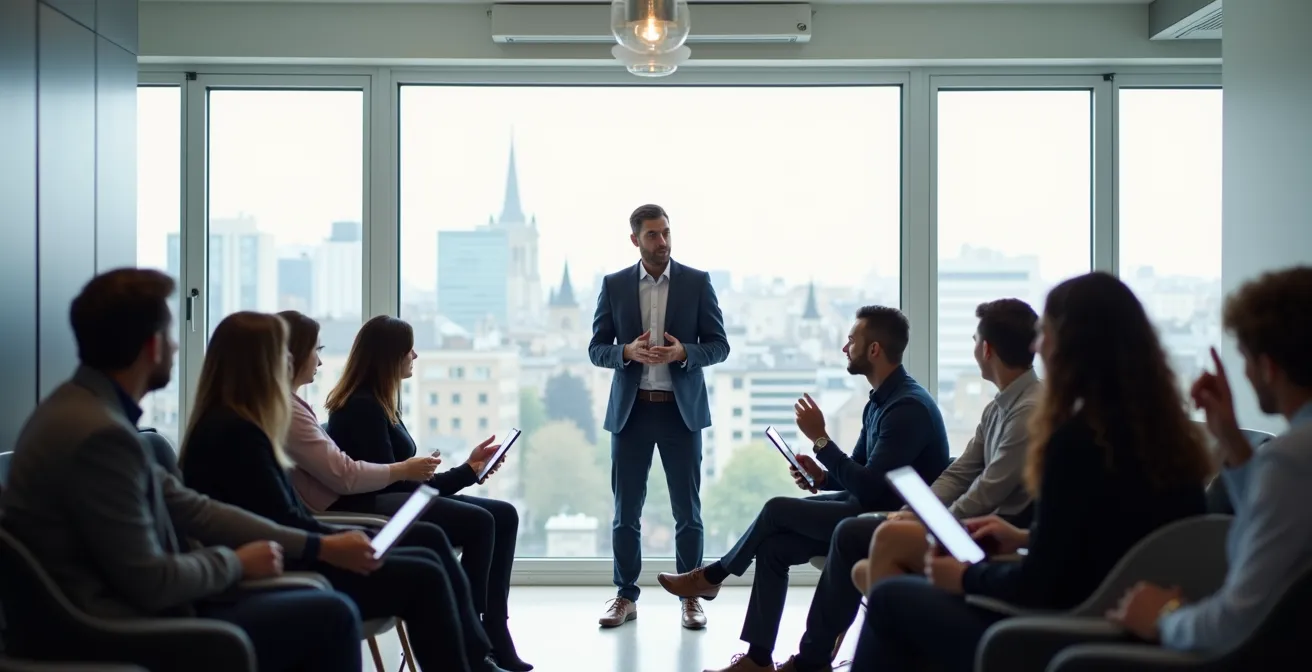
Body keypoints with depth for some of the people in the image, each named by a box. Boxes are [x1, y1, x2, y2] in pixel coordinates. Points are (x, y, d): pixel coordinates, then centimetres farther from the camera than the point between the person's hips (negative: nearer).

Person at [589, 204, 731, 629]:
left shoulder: (697, 282, 1)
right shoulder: (614, 285, 4)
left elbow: (719, 345, 1)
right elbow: (596, 349, 4)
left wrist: (683, 352, -18)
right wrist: (628, 352, -16)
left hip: (681, 409, -1)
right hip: (630, 409, 1)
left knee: (687, 509, 3)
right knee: (626, 509, 6)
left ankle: (690, 597, 14)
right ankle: (626, 596, 16)